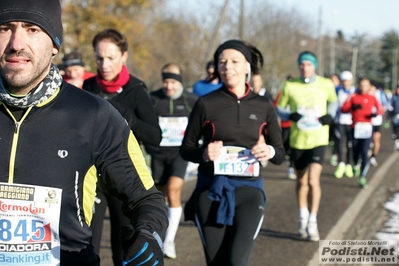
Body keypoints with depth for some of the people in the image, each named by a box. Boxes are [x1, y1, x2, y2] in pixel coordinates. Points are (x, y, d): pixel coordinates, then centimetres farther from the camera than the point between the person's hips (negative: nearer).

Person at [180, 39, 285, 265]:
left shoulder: (264, 106, 3)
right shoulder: (206, 104, -1)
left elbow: (281, 153, 10)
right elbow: (186, 149, 6)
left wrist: (270, 152, -13)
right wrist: (204, 154, -16)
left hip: (249, 189, 0)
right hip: (211, 189, 0)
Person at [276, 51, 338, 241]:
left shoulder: (326, 85, -2)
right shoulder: (290, 86, -4)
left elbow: (333, 101, 17)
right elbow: (279, 108, 6)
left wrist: (330, 115, -3)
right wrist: (290, 116, -16)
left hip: (318, 140, -1)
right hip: (298, 140, 1)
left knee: (313, 180, -15)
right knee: (301, 181, 14)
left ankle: (312, 222, -4)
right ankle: (303, 217, 34)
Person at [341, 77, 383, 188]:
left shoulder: (372, 98, 6)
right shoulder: (353, 97, 5)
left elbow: (380, 108, 8)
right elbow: (343, 109, 0)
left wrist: (376, 113, -12)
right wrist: (353, 107, -17)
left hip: (367, 128, -1)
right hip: (355, 128, 1)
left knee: (364, 152, -11)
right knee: (356, 151, 9)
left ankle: (363, 177, -7)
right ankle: (356, 165, 44)